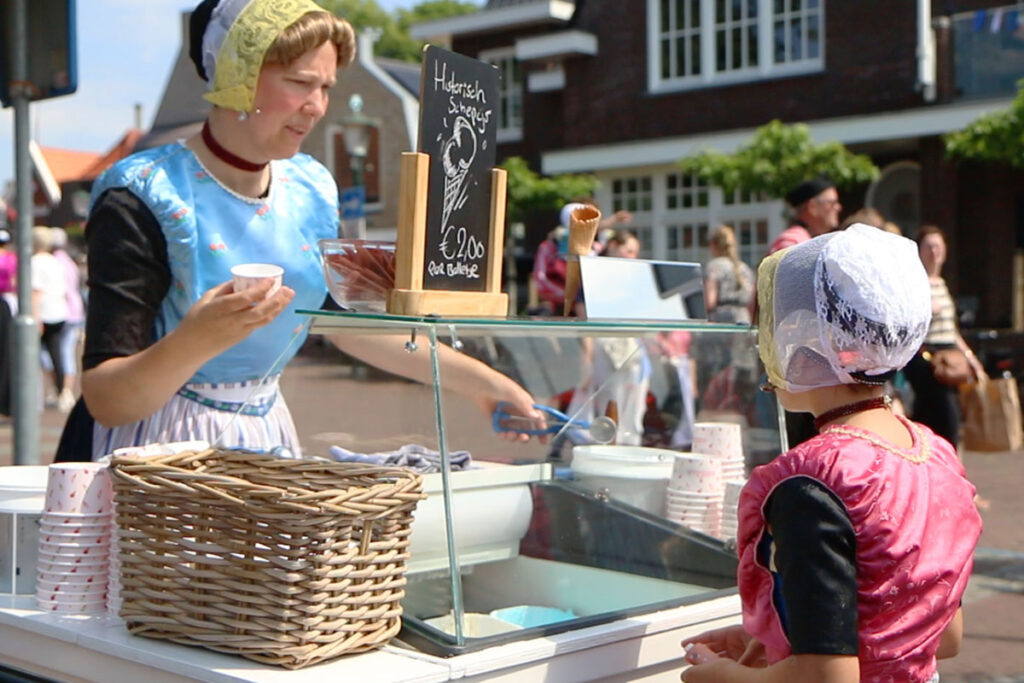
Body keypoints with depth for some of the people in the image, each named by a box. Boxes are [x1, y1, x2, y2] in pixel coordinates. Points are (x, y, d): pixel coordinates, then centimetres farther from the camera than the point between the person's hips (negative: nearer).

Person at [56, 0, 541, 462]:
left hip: (266, 441, 5)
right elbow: (103, 402, -16)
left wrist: (480, 382, 17)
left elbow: (349, 323, 19)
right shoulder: (146, 197, -14)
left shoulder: (310, 190, 5)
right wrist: (195, 341, -34)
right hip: (157, 451, -4)